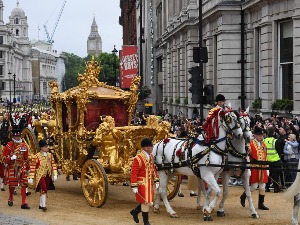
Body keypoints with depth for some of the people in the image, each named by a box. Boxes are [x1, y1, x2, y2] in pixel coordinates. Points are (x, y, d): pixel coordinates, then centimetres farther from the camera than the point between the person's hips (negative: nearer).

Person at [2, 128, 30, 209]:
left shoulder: (24, 145, 8)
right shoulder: (9, 145, -4)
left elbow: (26, 158, 16)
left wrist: (27, 167, 20)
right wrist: (10, 158, -22)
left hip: (22, 167, 3)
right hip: (12, 167, -2)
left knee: (23, 184, -6)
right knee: (12, 184, 7)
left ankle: (24, 203, -7)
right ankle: (10, 198, 34)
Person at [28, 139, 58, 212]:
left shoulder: (50, 155, 5)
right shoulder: (36, 156, -11)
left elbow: (53, 165, 8)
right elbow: (32, 167, -10)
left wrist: (55, 175, 0)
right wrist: (31, 178, -12)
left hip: (48, 176, 6)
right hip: (40, 176, -6)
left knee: (44, 190, 11)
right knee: (43, 190, -17)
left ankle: (41, 205, 23)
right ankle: (43, 206, -15)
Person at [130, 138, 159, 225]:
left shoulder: (151, 156, 7)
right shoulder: (138, 158, -19)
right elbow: (134, 173, -18)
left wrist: (156, 181, 10)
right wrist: (134, 187, -21)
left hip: (150, 183, 8)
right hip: (142, 183, -8)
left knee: (148, 201, 15)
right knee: (145, 202, -1)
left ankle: (135, 211, 35)